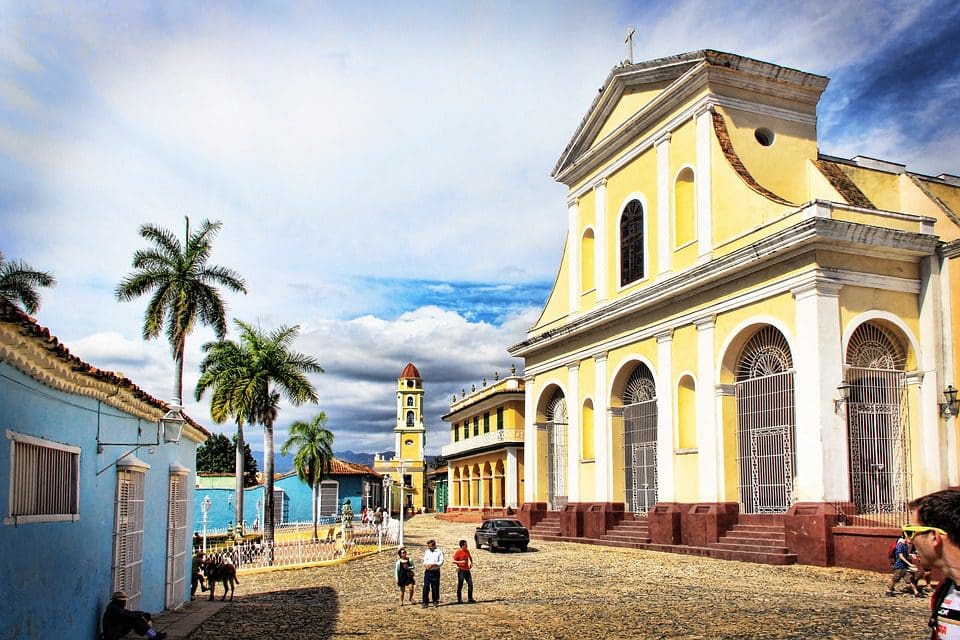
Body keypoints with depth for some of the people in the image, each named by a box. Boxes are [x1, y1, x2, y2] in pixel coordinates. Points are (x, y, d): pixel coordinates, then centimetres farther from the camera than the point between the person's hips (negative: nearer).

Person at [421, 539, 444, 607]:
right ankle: (425, 602, 1)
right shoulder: (427, 552, 14)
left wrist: (433, 564, -18)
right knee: (425, 587, -3)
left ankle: (435, 602, 16)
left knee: (435, 587, 4)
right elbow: (424, 560, 17)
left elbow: (441, 562, -7)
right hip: (427, 571, 4)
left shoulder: (439, 552, -2)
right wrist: (425, 564, -6)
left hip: (435, 571, -3)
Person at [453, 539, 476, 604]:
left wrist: (471, 563, 10)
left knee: (470, 584, 6)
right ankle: (459, 599, 8)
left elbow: (470, 557, 27)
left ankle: (470, 598, 16)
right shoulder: (458, 552, -12)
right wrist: (461, 562, -24)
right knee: (460, 586, -1)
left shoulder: (467, 551, 8)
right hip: (461, 570, -7)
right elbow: (453, 561, -12)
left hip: (467, 570, 7)